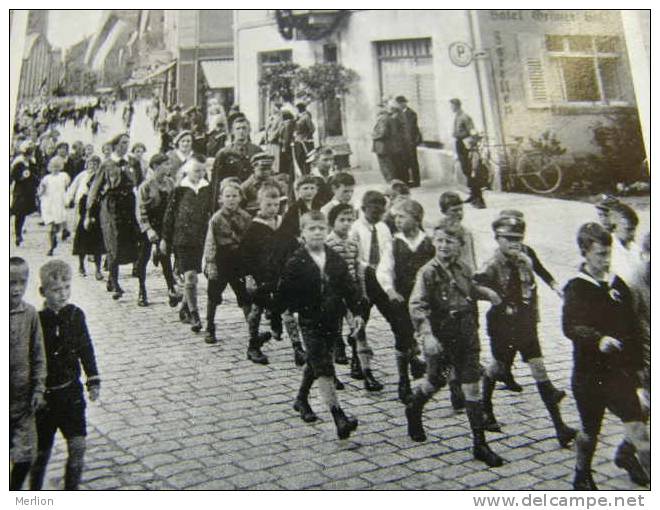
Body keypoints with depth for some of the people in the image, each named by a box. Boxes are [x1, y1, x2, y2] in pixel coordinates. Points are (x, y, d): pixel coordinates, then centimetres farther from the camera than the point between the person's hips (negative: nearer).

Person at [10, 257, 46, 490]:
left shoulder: (29, 313, -3)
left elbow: (38, 355, 3)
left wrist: (39, 389, -1)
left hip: (23, 396, 2)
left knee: (25, 455, 6)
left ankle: (14, 491, 30)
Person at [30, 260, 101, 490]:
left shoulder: (75, 315, -3)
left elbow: (86, 349, 8)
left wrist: (93, 380, 7)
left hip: (71, 390, 3)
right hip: (44, 394, -3)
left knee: (78, 446, -2)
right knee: (42, 450, 10)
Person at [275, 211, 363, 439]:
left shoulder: (335, 260, 3)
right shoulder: (296, 263, -10)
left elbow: (348, 287, 8)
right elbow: (283, 293, -5)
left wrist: (356, 312, 4)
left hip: (332, 321, 5)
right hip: (310, 322, -5)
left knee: (315, 362, 20)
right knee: (324, 368, -12)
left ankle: (301, 399, 42)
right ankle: (339, 417, -15)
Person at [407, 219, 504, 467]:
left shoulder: (463, 269, 4)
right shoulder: (428, 272, -13)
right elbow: (416, 305, -23)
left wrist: (486, 292, 8)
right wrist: (427, 335, -34)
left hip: (466, 336, 4)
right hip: (440, 337, -4)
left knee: (472, 388, 2)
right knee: (435, 381, 13)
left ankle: (480, 444, 8)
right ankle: (414, 409, 47)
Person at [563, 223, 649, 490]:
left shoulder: (618, 285, 6)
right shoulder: (576, 288, -9)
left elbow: (632, 328, 14)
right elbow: (570, 327, -24)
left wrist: (638, 363, 14)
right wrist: (598, 339, -41)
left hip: (620, 370, 4)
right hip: (589, 372, -3)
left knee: (637, 429, -8)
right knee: (590, 431, 11)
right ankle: (582, 478, 33)